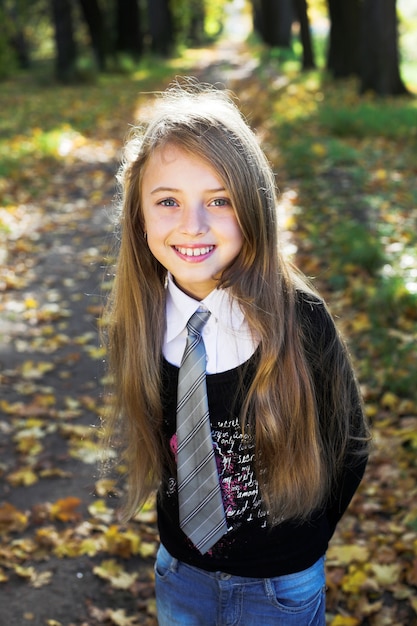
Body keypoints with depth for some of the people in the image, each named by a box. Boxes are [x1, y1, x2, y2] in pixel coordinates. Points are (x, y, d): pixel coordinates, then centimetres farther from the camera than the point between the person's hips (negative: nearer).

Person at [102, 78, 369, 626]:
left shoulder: (300, 320, -23)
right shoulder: (138, 322, -13)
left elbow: (348, 447, -9)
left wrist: (299, 543, -1)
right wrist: (181, 534, 5)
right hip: (180, 570, 3)